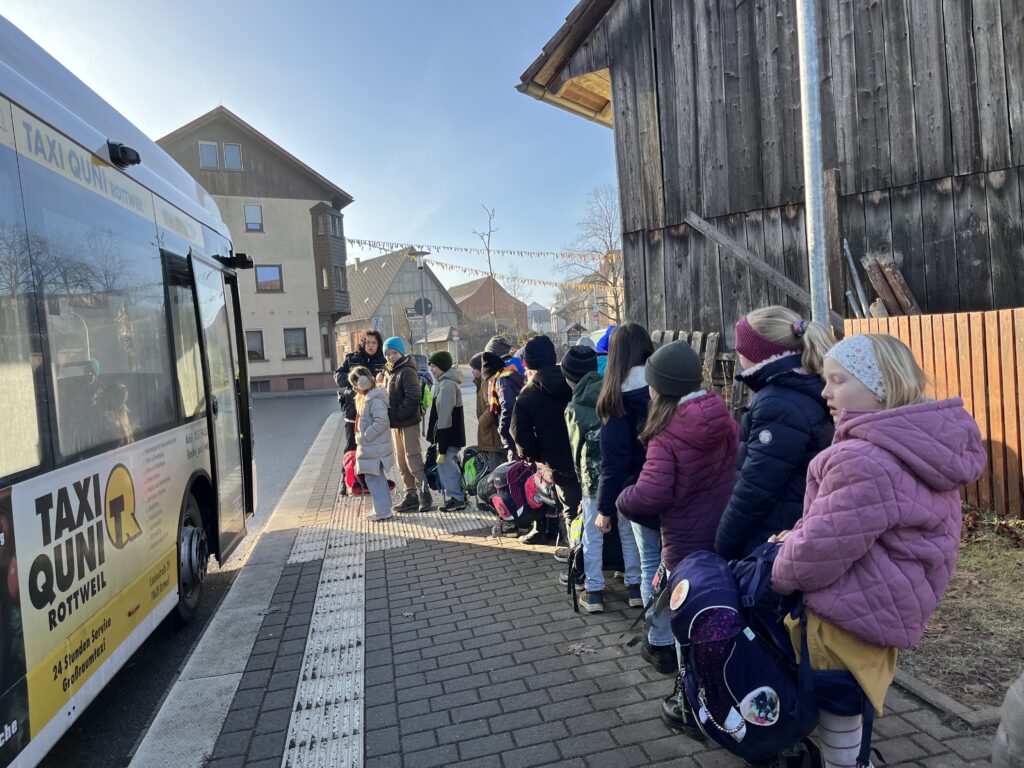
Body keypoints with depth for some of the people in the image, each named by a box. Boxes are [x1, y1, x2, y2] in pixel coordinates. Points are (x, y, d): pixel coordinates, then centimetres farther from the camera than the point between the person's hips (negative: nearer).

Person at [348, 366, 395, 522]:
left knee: (372, 478, -4)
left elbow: (382, 422, -26)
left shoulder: (375, 399, -19)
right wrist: (361, 437, 10)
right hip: (370, 446, 10)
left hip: (374, 448, -10)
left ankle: (382, 511, 3)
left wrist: (364, 437, -20)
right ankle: (383, 510, 26)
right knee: (378, 478, 16)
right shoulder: (365, 397, 13)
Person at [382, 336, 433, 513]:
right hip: (395, 424, 9)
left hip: (408, 422, -9)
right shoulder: (388, 372, 13)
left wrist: (397, 414, -21)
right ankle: (411, 495, 21)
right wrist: (388, 414, 5)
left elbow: (413, 398, -22)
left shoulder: (407, 371, -13)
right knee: (402, 462, 13)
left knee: (413, 458, -7)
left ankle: (424, 493, 2)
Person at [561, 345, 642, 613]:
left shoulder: (574, 408, -6)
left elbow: (577, 447, 1)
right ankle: (635, 586, 23)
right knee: (629, 533, 15)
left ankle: (594, 591, 16)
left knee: (593, 538, 10)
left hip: (594, 480, -3)